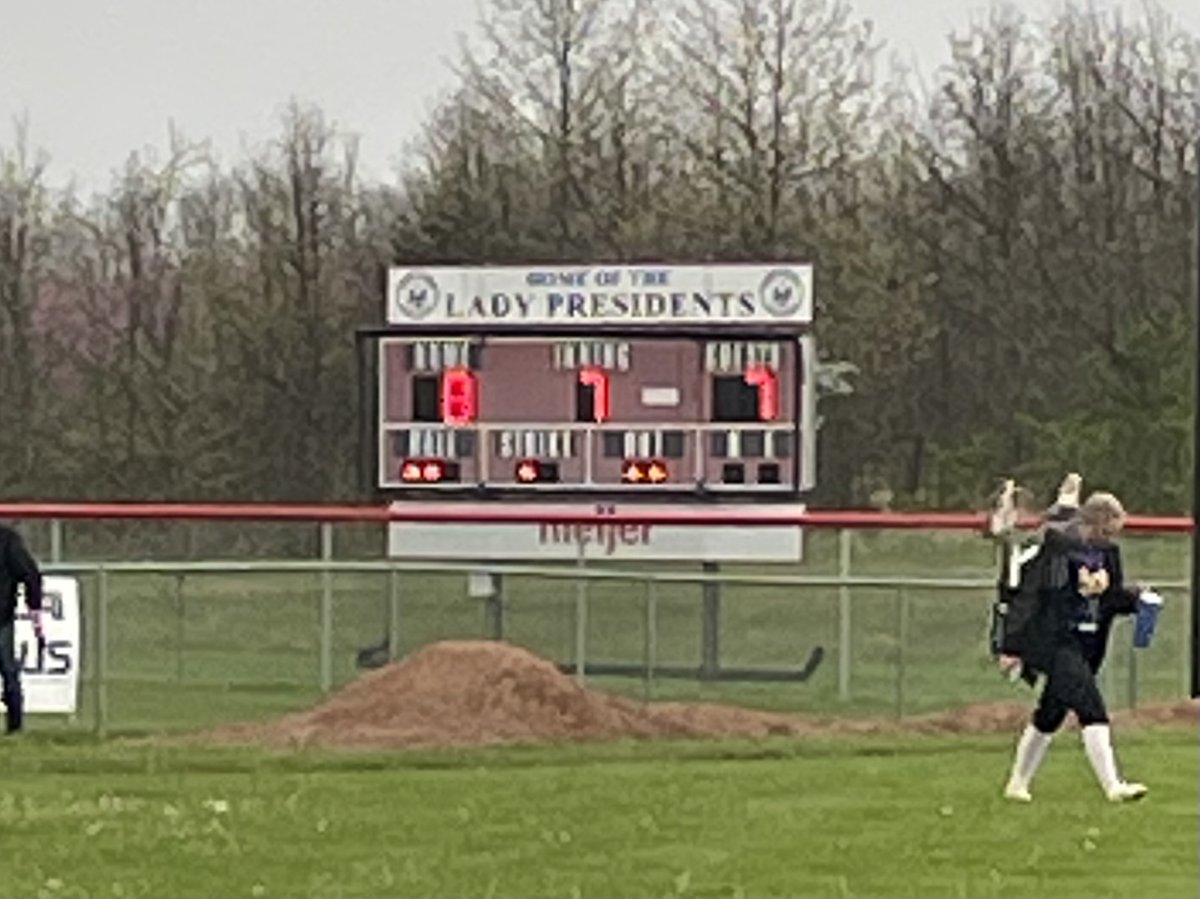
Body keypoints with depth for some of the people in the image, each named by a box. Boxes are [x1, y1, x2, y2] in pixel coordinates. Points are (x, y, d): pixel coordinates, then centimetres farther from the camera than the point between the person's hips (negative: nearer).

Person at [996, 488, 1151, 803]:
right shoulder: (1055, 545, -13)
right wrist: (1011, 647, -13)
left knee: (1050, 715, 14)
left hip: (1087, 645, 8)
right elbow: (1028, 594, -12)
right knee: (1092, 711, -17)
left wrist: (1135, 597, -5)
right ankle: (1113, 786, -20)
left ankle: (1017, 784, 26)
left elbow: (1114, 596, 18)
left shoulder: (1107, 552, 8)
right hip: (1054, 642, -8)